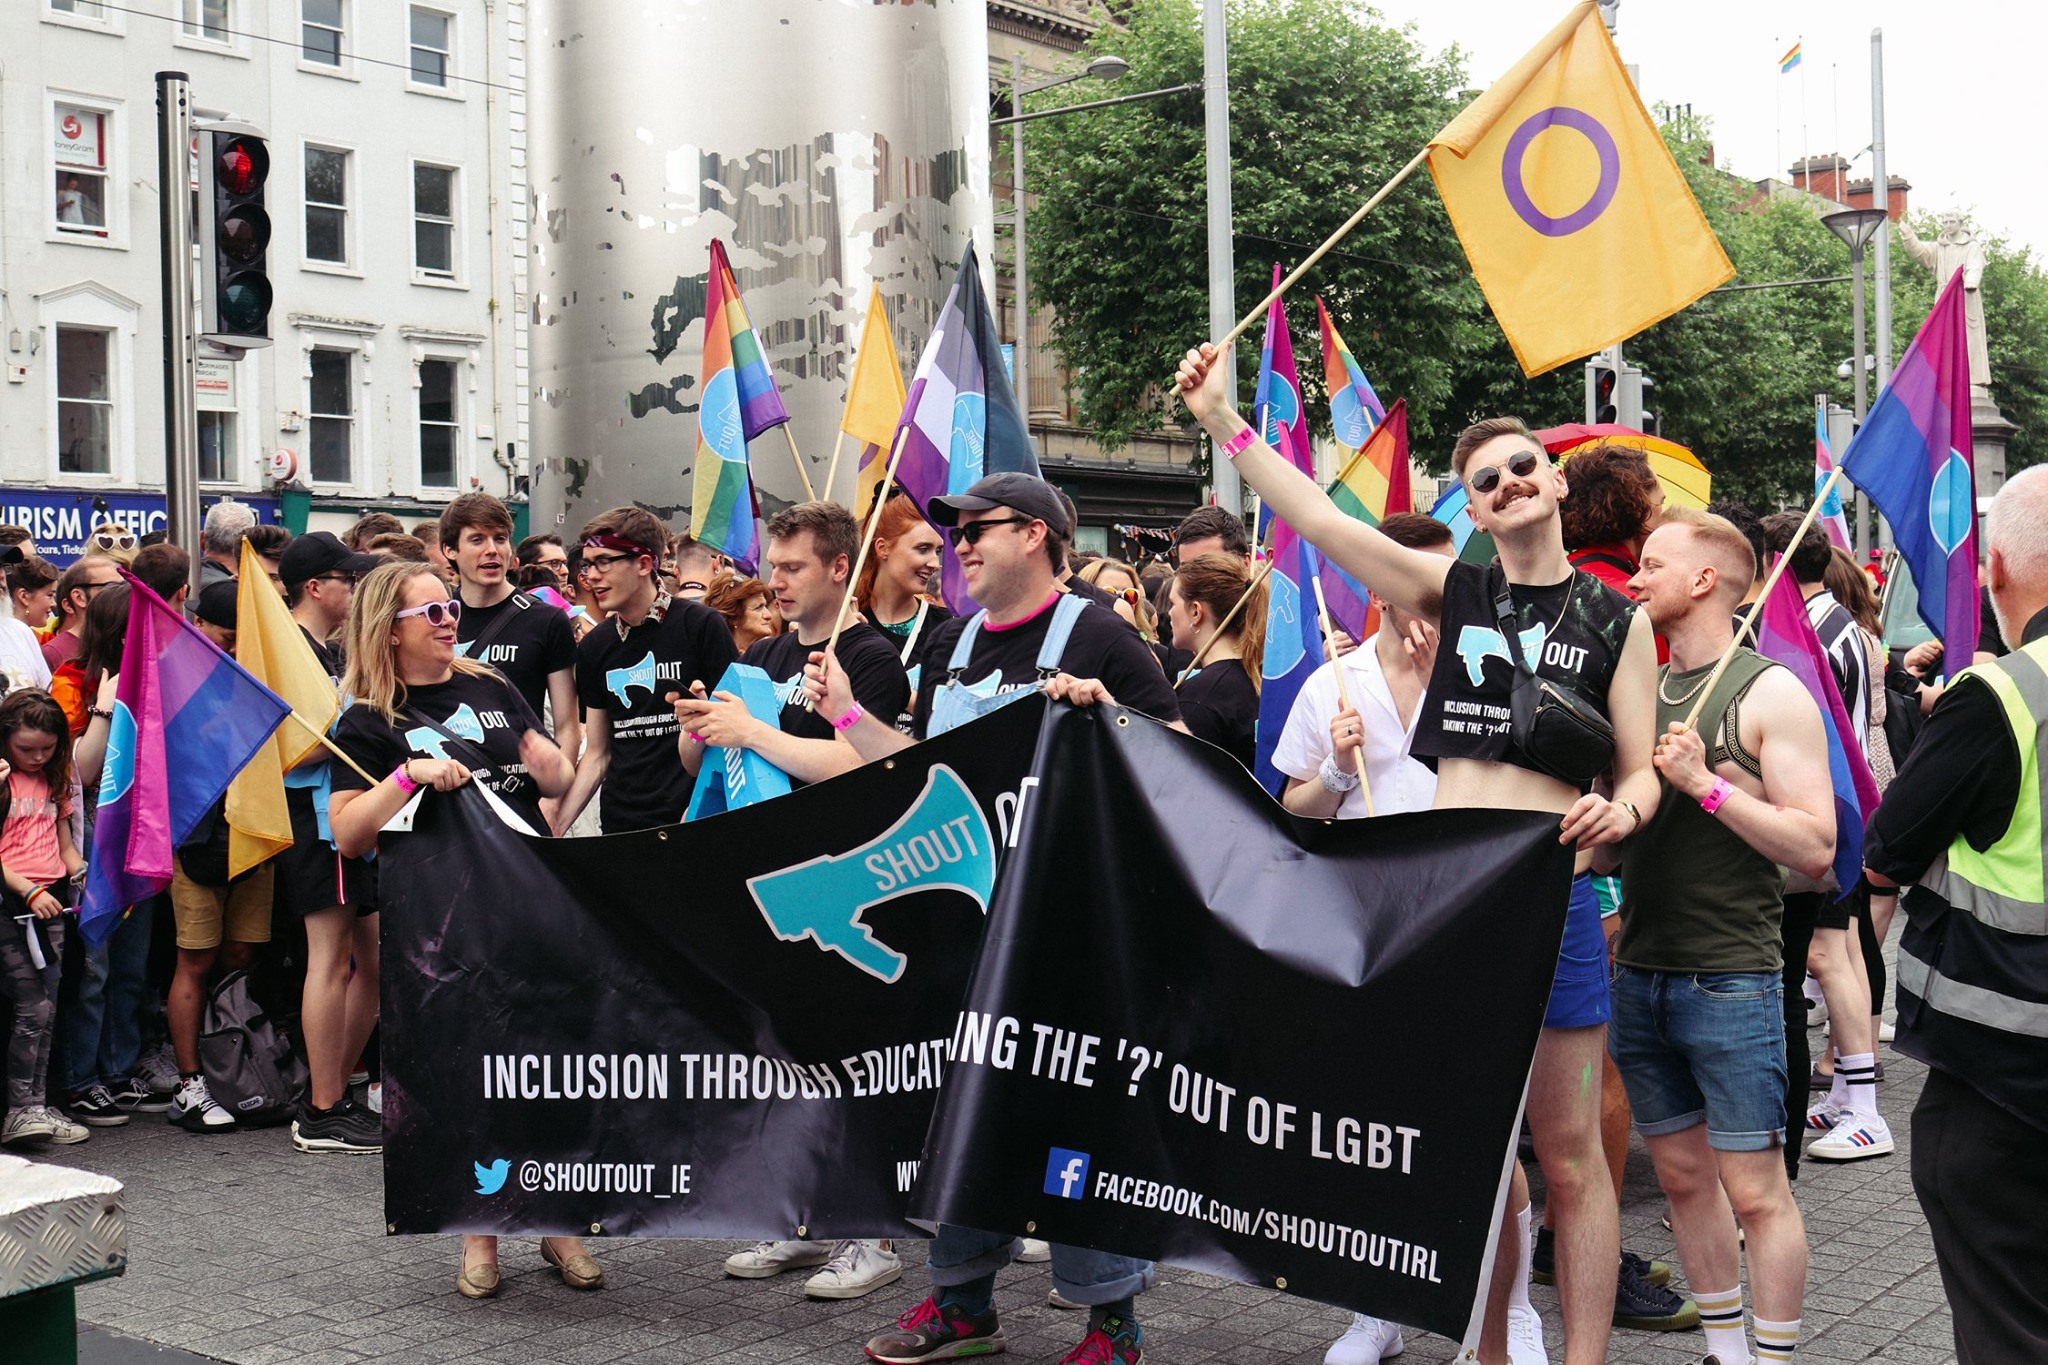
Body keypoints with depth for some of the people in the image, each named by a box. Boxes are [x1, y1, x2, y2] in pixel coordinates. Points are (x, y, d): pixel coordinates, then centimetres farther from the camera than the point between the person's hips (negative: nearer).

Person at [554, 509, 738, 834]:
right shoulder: (594, 646, 9)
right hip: (620, 825, 4)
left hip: (694, 820, -4)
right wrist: (555, 826, 2)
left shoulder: (702, 626, -7)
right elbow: (597, 754, 13)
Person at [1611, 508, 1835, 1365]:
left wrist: (1708, 784, -19)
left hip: (1731, 980, -6)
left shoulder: (1770, 693, -6)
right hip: (1640, 974, 6)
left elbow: (1815, 848, -13)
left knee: (1754, 1190, -2)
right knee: (1684, 1176, 13)